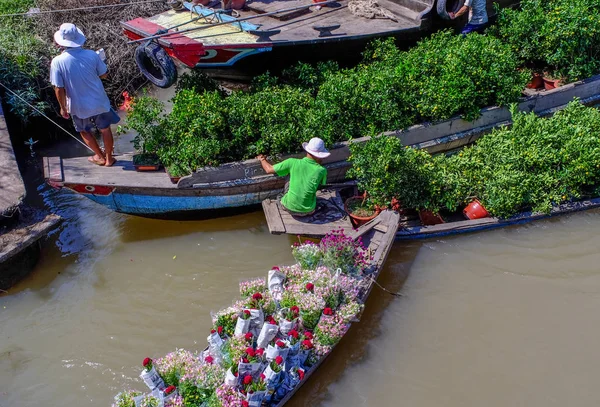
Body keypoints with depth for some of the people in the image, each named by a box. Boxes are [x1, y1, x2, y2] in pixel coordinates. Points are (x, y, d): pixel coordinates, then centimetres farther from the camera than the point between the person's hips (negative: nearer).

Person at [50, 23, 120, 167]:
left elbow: (59, 89, -13)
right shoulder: (91, 55, -17)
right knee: (105, 129, 21)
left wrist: (63, 107, 1)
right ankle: (109, 158, 34)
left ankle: (100, 157, 36)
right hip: (99, 102, 1)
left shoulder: (57, 62, -19)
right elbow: (103, 75, -2)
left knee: (84, 131, 25)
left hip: (79, 106, -1)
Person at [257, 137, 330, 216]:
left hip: (289, 208, 0)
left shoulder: (293, 162, -14)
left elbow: (269, 170, -4)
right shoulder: (322, 171, -14)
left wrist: (262, 159, 16)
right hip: (308, 211, 0)